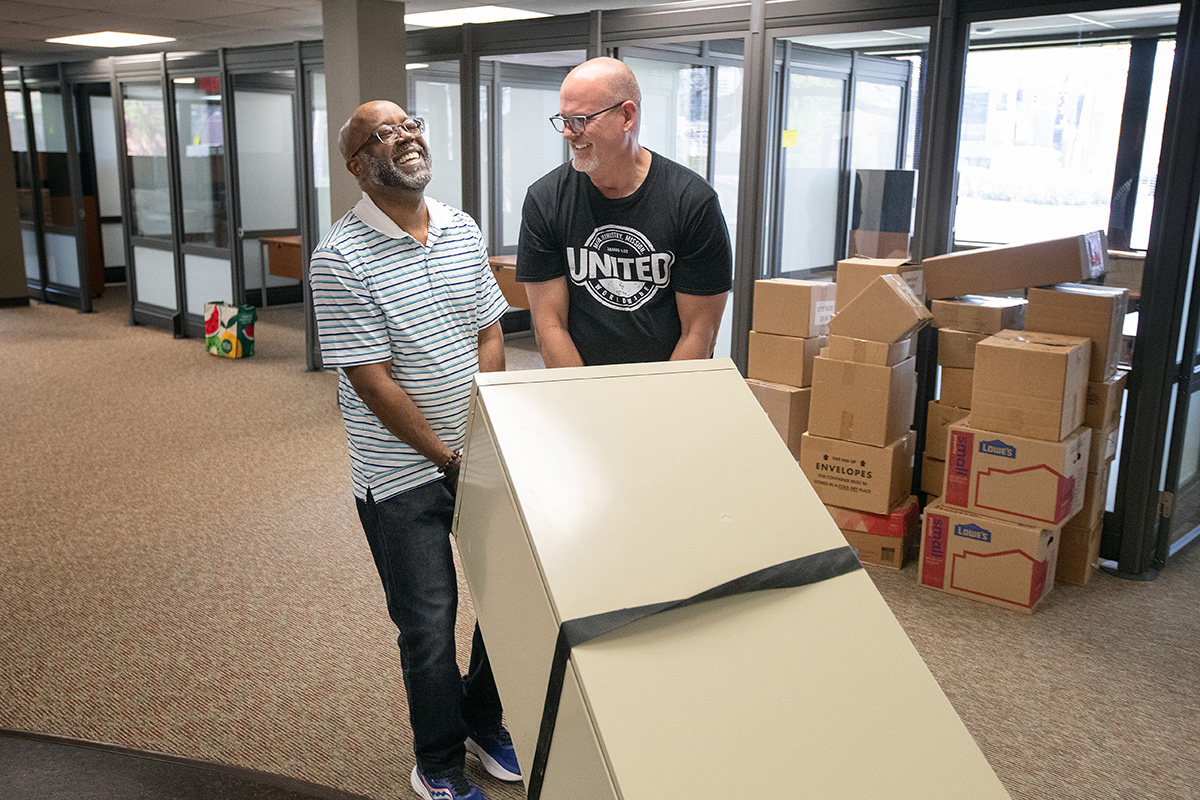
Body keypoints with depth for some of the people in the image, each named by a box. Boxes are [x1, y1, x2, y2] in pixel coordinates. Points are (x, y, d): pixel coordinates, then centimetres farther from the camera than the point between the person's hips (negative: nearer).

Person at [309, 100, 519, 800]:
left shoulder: (464, 231, 5)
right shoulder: (341, 258, -15)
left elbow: (490, 333, 6)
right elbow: (373, 382, -16)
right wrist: (450, 459, -12)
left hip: (481, 456, 6)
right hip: (402, 474, -5)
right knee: (430, 625, 6)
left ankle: (484, 721, 40)